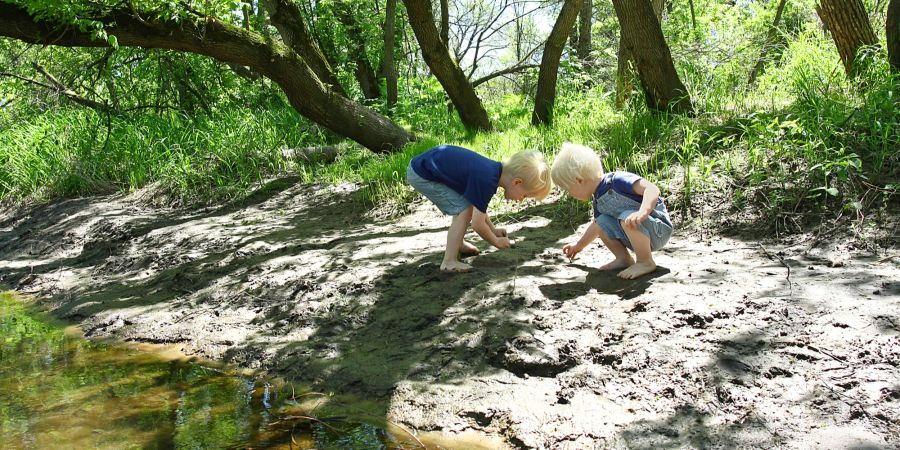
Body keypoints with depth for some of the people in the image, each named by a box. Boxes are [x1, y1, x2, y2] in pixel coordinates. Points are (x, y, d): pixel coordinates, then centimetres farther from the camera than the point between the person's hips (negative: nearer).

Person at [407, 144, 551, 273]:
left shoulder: (495, 170, 2)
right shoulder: (486, 181, -26)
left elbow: (478, 210, 18)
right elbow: (477, 224, -20)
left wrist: (493, 230, 18)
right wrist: (496, 241, -4)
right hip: (420, 175, -9)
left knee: (465, 204, 20)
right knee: (465, 209, -13)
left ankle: (457, 244, 40)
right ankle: (449, 262, -10)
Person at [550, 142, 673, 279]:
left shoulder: (618, 180, -23)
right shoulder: (598, 202, 5)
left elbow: (652, 189, -34)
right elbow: (596, 226, 25)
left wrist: (642, 212, -51)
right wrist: (578, 246, 34)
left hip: (660, 228, -8)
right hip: (638, 233, 8)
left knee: (628, 218, -34)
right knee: (602, 222, -4)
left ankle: (646, 262, -17)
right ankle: (624, 258, 7)